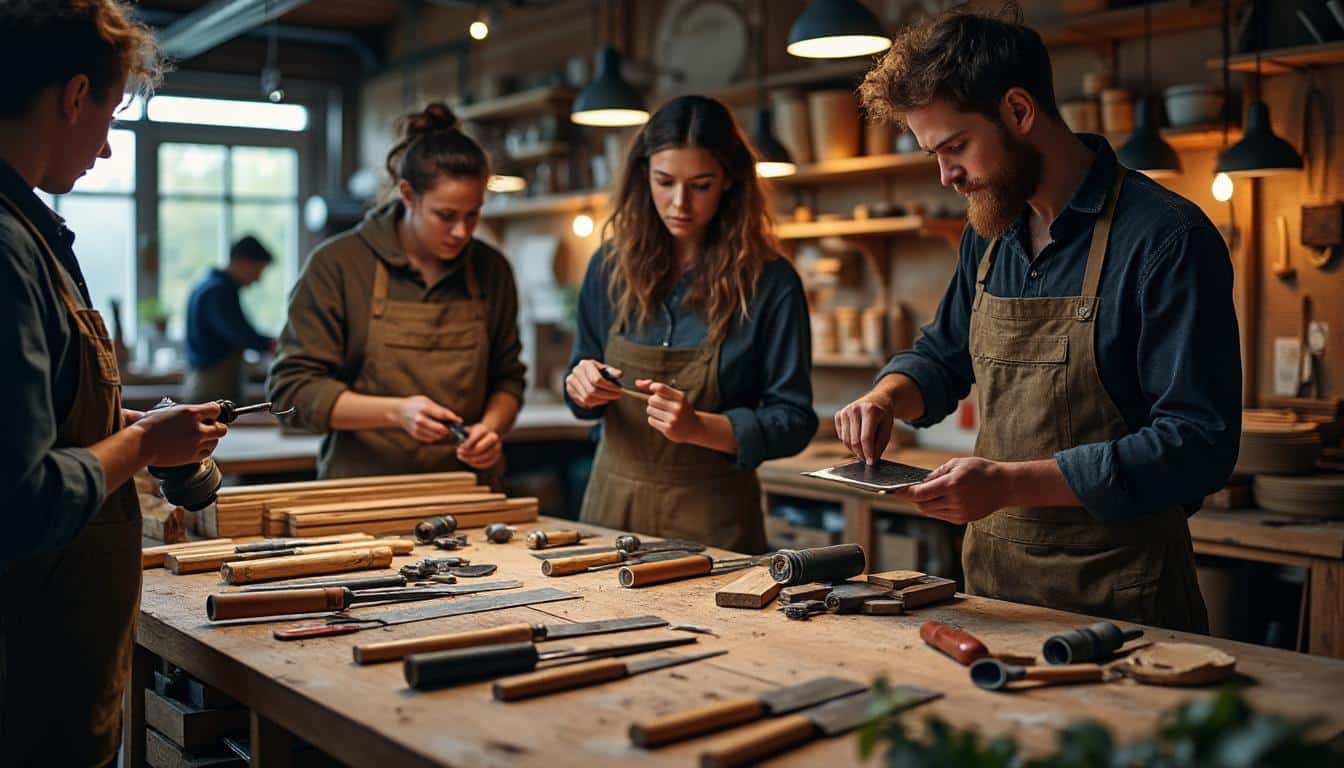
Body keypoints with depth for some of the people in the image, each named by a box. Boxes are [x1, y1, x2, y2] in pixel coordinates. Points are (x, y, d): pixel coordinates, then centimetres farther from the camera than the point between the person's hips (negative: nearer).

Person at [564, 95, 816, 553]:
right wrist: (581, 387, -13)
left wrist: (698, 427, -25)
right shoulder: (612, 265, 1)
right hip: (612, 502, 4)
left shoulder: (770, 283, -12)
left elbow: (792, 421, -11)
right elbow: (583, 379, 10)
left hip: (712, 516, -3)